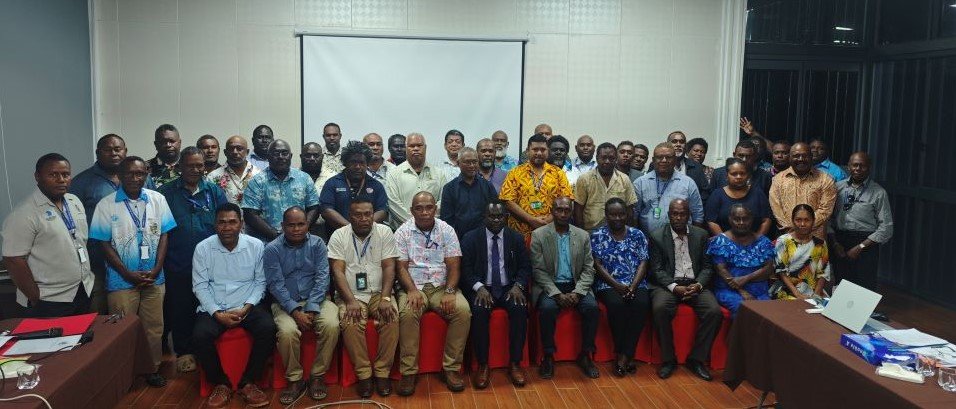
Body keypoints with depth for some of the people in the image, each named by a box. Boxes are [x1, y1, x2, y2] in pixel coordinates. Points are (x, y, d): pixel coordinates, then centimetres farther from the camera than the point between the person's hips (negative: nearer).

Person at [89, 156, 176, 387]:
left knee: (154, 327, 11)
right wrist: (128, 274, -12)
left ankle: (153, 369, 26)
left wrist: (156, 269, -9)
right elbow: (104, 243, -6)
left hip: (154, 278, 2)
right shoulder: (106, 205, -6)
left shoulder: (158, 200, 0)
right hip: (122, 280, -2)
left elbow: (164, 235, 2)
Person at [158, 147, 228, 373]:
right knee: (180, 310, 10)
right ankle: (183, 352, 24)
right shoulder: (166, 192, 1)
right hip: (178, 266, -1)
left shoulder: (214, 192, 5)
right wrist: (161, 260, -3)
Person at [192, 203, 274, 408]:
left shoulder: (256, 246, -2)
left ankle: (248, 382, -8)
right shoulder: (203, 248, -2)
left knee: (268, 329, -27)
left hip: (246, 307, 0)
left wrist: (247, 307, -12)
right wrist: (217, 313, -13)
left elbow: (260, 282, 3)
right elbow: (200, 286, -1)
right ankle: (221, 383, -4)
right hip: (213, 308, 0)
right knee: (200, 336, -28)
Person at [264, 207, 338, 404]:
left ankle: (318, 375, -8)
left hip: (315, 299, 1)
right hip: (285, 303, -1)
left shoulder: (317, 244, 2)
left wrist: (311, 309, -18)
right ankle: (294, 380, -8)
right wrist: (295, 312, -20)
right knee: (287, 332, -31)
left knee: (331, 326, -28)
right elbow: (276, 284, -8)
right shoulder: (272, 249, -1)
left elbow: (322, 277, -6)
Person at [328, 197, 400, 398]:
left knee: (392, 320, -27)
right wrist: (351, 301, -20)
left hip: (379, 292, 1)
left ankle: (382, 372, -12)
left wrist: (385, 298, -18)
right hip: (351, 294, -1)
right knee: (350, 324, -29)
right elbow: (338, 271, -7)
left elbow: (389, 267, -4)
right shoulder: (338, 236, 1)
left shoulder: (385, 232, 2)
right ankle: (363, 374, -13)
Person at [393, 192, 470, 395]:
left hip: (442, 286, 1)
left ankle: (451, 368, -16)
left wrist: (450, 292, -17)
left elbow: (453, 265, 0)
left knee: (463, 310, -27)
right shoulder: (402, 232, 4)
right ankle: (408, 371, -22)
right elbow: (401, 266, -3)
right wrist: (412, 290, -21)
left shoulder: (447, 230, 6)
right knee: (407, 313, -34)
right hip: (414, 287, -1)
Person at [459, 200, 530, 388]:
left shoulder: (516, 238, 11)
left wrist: (518, 285, -12)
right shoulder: (470, 238, 4)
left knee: (520, 309, -29)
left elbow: (525, 267, 8)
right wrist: (479, 287, -19)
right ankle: (482, 365, -19)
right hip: (481, 288, -1)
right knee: (479, 311, -32)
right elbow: (466, 269, -2)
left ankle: (515, 363, -16)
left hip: (508, 288, 2)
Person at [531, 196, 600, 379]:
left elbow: (588, 269, 4)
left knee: (591, 307, -25)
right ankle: (548, 356, -14)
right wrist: (557, 294, -17)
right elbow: (539, 270, -5)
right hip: (550, 286, -2)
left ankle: (585, 355, -7)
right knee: (547, 308, -32)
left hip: (576, 286, 2)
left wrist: (577, 292, -13)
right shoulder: (538, 235, -1)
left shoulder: (583, 236, 8)